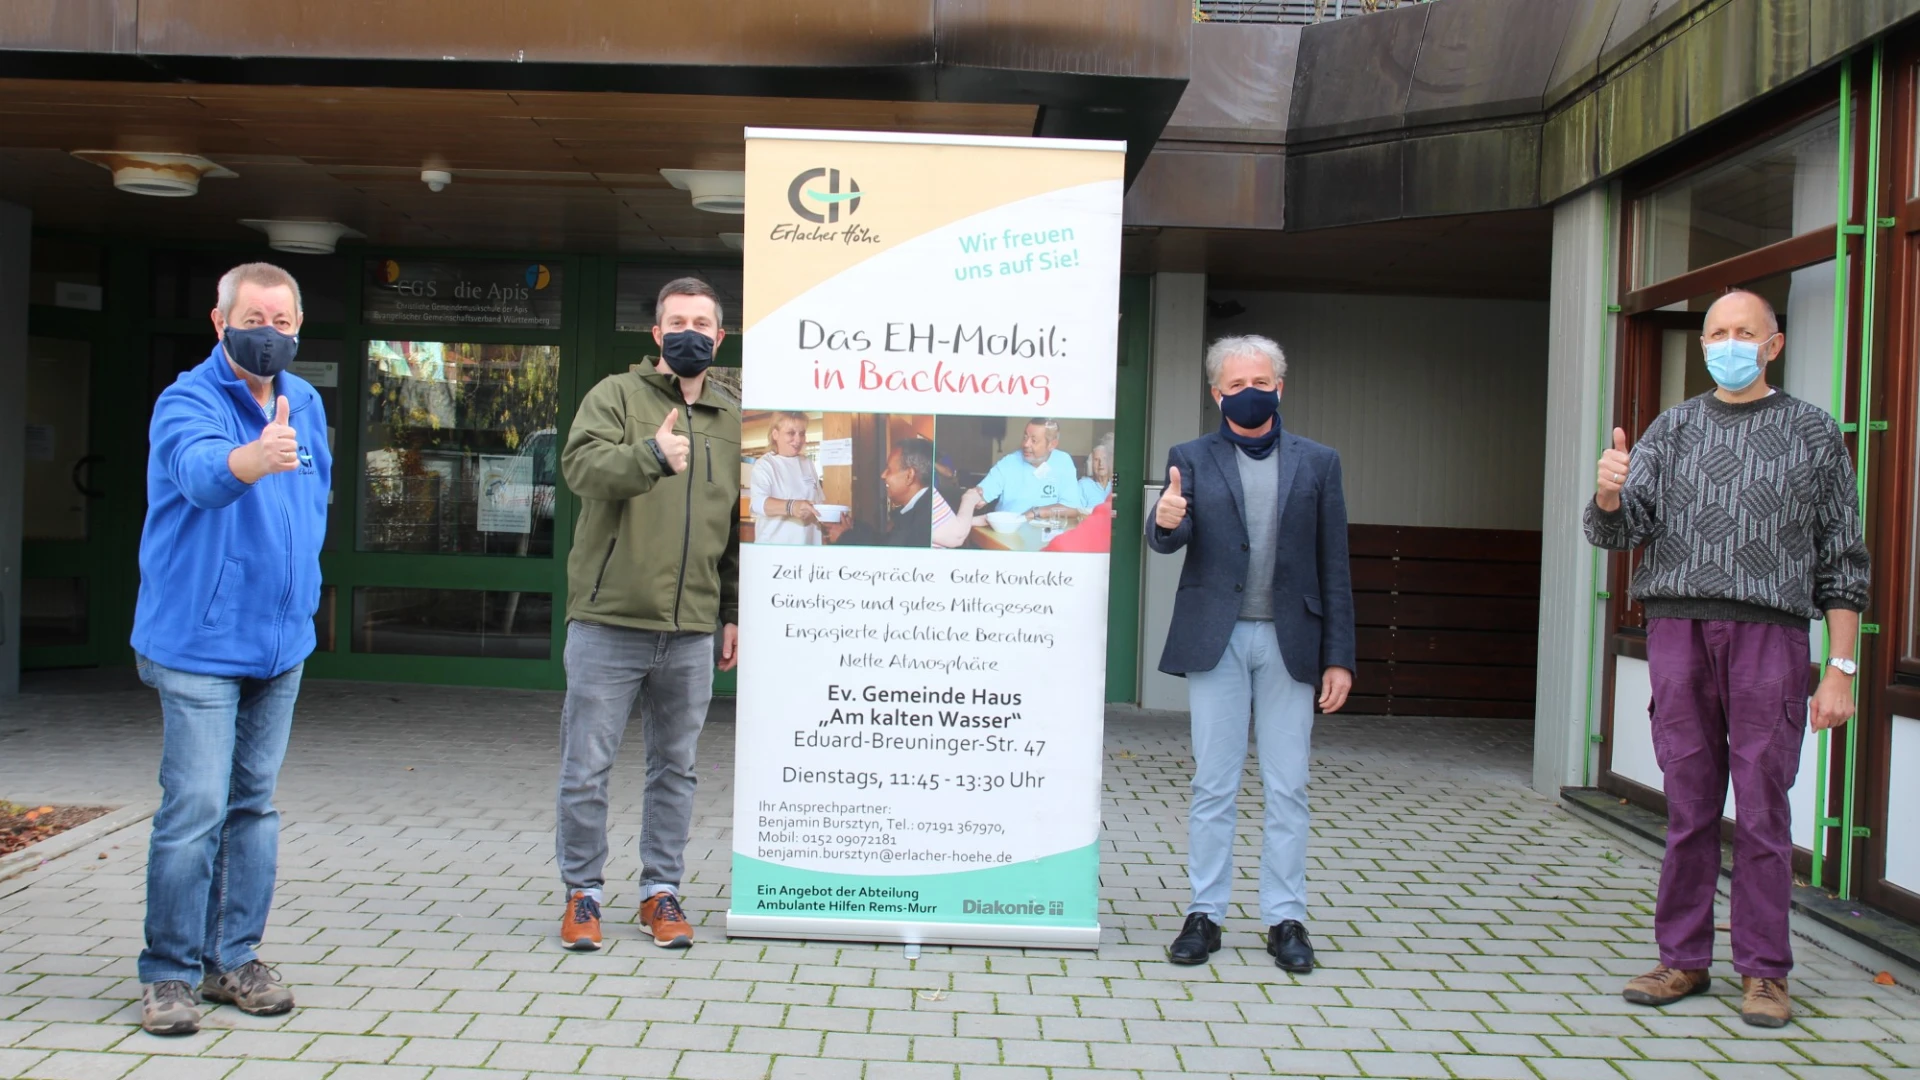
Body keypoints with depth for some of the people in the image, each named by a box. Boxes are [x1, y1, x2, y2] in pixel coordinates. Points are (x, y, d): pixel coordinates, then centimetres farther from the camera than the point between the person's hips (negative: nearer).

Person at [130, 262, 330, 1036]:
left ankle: (234, 959, 23)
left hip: (281, 643, 6)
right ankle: (168, 973, 8)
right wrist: (257, 456, -56)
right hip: (199, 644, -6)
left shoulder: (306, 403, 8)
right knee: (195, 810, -7)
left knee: (255, 804, 12)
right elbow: (201, 470, -34)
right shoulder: (186, 402, -12)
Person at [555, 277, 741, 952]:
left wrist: (733, 614, 15)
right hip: (608, 621, -3)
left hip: (691, 631, 4)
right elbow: (581, 465, -18)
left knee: (676, 768, 12)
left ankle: (661, 890, 24)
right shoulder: (617, 395, 2)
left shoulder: (731, 422, 14)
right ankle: (583, 891, 18)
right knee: (587, 768, 3)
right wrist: (651, 454, -35)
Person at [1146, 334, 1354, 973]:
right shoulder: (1192, 459, 7)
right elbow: (1167, 540, -8)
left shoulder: (1317, 463, 9)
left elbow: (1334, 567, 7)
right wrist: (1165, 521, -32)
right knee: (1212, 786, 5)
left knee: (1288, 788, 5)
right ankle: (1205, 913, 14)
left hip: (1290, 641, 1)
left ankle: (1285, 919, 15)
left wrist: (1339, 657, 2)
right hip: (1216, 638, 0)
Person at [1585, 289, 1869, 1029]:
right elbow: (1617, 532, 4)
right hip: (1678, 629, 2)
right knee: (1688, 807, 6)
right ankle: (1683, 959, 16)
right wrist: (1608, 495, -20)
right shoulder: (1674, 428, 13)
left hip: (1768, 634, -2)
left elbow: (1843, 561, 5)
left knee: (1763, 810, 1)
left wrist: (1840, 669, -2)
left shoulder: (1813, 433, 8)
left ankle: (1763, 971, 12)